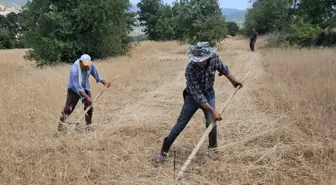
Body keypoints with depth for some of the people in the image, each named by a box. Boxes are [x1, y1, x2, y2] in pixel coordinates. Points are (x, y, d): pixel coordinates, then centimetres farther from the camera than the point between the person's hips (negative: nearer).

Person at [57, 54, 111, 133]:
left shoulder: (91, 65, -19)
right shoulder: (74, 69, -34)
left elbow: (96, 75, 1)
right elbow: (77, 87, -31)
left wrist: (105, 83, -12)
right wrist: (87, 97, -34)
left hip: (85, 88, 5)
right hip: (74, 89, -4)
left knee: (89, 107, -1)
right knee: (68, 108, -9)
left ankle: (88, 125, 14)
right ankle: (60, 125, 3)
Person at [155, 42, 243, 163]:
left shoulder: (214, 58, -21)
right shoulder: (190, 69, -34)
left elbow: (223, 68, 5)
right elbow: (197, 94, -32)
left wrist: (233, 80, 17)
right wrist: (212, 111, -34)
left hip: (209, 94, 3)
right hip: (193, 96, -3)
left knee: (211, 123, -9)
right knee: (180, 124, -2)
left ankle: (213, 148, 18)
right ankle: (163, 151, 10)